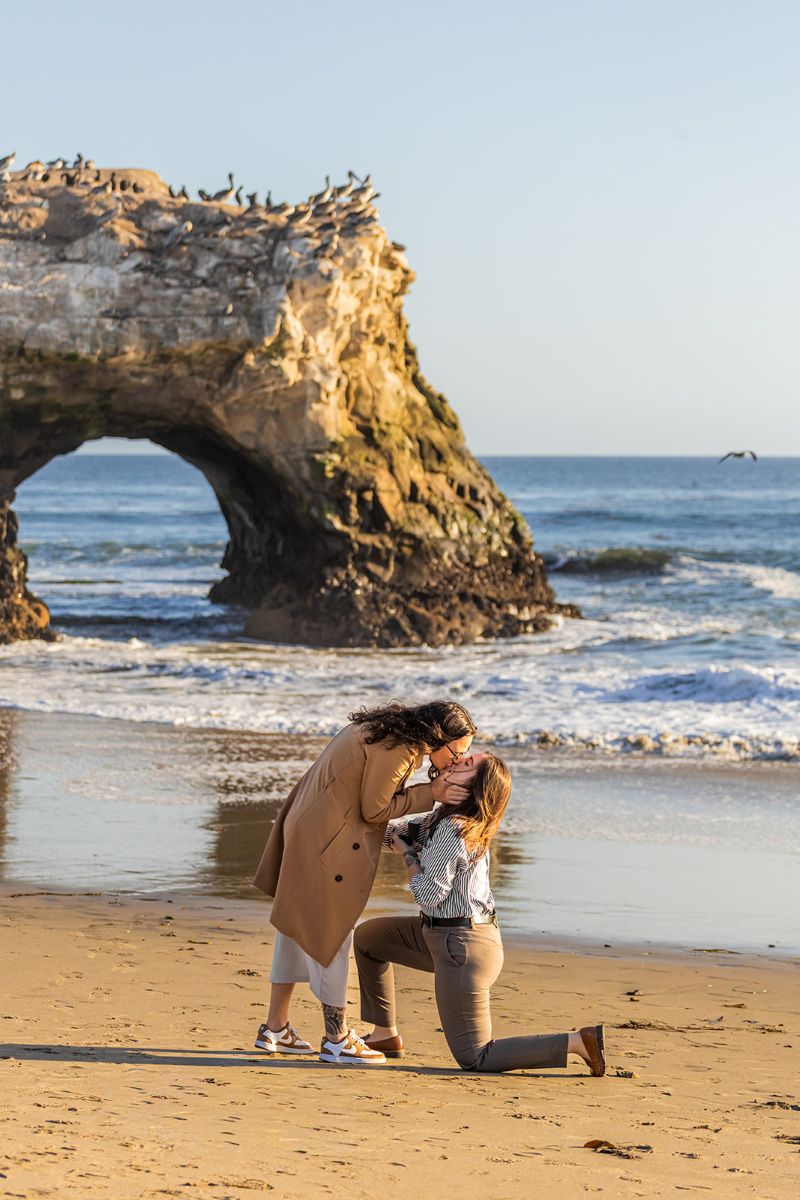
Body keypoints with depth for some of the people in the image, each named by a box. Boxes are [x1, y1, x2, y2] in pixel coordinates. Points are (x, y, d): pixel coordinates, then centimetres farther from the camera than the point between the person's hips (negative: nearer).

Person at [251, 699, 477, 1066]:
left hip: (305, 826, 10)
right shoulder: (397, 750, -21)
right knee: (332, 932, -1)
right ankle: (336, 1039, 8)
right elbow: (374, 809, -16)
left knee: (299, 925, 15)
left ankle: (275, 1028, 22)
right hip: (329, 842, -10)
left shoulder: (388, 727, 9)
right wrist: (432, 795, -13)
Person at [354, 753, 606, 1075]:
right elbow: (390, 834, 22)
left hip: (462, 947, -10)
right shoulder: (439, 818, 5)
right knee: (368, 936, 21)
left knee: (474, 1059, -4)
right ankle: (385, 1035, 24)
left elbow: (428, 898, -18)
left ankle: (578, 1042, -9)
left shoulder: (451, 830, -23)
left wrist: (406, 853, -6)